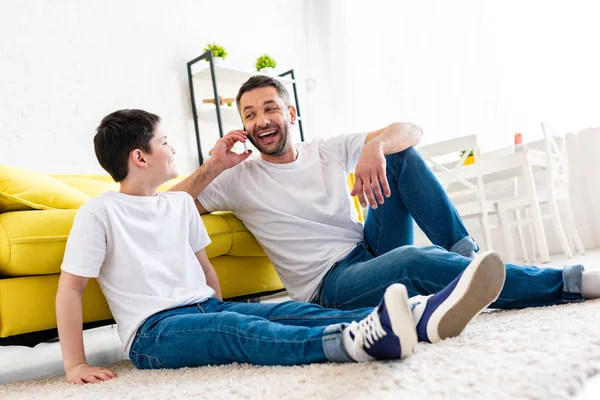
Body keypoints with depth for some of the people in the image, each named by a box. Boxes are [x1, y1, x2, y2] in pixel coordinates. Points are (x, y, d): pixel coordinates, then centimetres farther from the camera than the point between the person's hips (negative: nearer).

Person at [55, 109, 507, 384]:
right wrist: (75, 365, -13)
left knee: (293, 310, -20)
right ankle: (356, 340, -62)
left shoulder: (180, 203, 15)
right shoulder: (100, 212, -4)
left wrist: (219, 313, 8)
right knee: (237, 330, -36)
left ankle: (422, 317, -38)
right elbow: (70, 287, -6)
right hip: (154, 332, -5)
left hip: (206, 307, 6)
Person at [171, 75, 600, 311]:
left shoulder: (329, 150, 9)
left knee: (399, 155, -8)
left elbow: (411, 130, 4)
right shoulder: (239, 180, 1)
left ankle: (466, 255, -18)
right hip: (331, 283, -4)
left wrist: (374, 146, -18)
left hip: (371, 252, 5)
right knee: (411, 260, -36)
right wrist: (211, 167, -16)